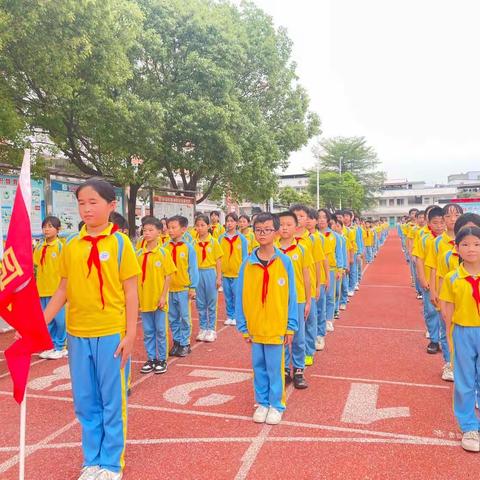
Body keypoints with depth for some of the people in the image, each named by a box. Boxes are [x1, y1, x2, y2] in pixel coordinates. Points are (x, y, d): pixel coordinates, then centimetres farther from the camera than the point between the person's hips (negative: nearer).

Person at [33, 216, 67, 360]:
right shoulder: (39, 247, 9)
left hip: (56, 289, -5)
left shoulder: (61, 246, -6)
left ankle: (60, 347, 14)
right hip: (42, 290, 5)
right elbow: (35, 267, 15)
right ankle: (51, 346, 24)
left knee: (59, 320, 1)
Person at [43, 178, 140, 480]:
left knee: (112, 401, 8)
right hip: (78, 334, 4)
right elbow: (63, 290, 9)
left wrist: (130, 334, -10)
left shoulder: (120, 243, -7)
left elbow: (130, 292, -7)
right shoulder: (71, 246, 4)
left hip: (111, 334, -4)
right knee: (85, 402, 15)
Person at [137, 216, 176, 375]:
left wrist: (163, 296, -11)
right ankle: (151, 359, 24)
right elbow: (136, 276, 9)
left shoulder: (163, 253, -7)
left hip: (158, 298, -4)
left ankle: (162, 360, 18)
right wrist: (136, 296, 5)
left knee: (160, 330, 6)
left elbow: (168, 276, -6)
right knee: (148, 331, 12)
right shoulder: (139, 253, 4)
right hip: (144, 298, 4)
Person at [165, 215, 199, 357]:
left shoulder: (188, 247, -5)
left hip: (184, 288, -3)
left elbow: (193, 268, -4)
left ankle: (185, 344, 17)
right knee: (172, 318, 12)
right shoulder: (165, 247, 1)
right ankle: (176, 341, 26)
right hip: (168, 288, 3)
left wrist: (193, 287, -7)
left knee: (185, 317, 5)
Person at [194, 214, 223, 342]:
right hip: (198, 273, 2)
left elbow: (218, 261, -1)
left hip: (210, 273, -2)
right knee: (200, 304, 10)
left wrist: (219, 277, -5)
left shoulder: (213, 241, -3)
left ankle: (211, 329, 17)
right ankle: (203, 329, 22)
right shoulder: (194, 242, 2)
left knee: (211, 303, 6)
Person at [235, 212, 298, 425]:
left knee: (275, 367, 7)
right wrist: (243, 325, 0)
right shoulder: (248, 263, -3)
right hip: (254, 326, 2)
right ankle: (262, 403, 30)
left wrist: (290, 326, -3)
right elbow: (240, 296, 1)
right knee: (259, 366, 13)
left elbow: (291, 296, -3)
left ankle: (276, 405, 25)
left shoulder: (284, 262, -7)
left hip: (276, 326, -2)